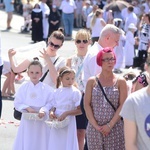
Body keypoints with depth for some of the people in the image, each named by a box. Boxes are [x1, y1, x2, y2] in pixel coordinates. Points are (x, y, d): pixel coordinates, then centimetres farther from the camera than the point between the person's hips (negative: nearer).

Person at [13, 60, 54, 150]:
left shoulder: (47, 89, -5)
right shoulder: (23, 88, 1)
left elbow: (50, 103, -8)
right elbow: (17, 103, 0)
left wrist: (43, 111, -25)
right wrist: (28, 108, -15)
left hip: (41, 121, -1)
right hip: (27, 121, 1)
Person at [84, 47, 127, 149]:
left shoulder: (120, 82, 3)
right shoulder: (92, 81, 7)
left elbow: (122, 106, -2)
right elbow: (87, 104, 2)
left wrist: (110, 125, -11)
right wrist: (95, 125, -7)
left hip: (115, 128, -1)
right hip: (94, 128, 1)